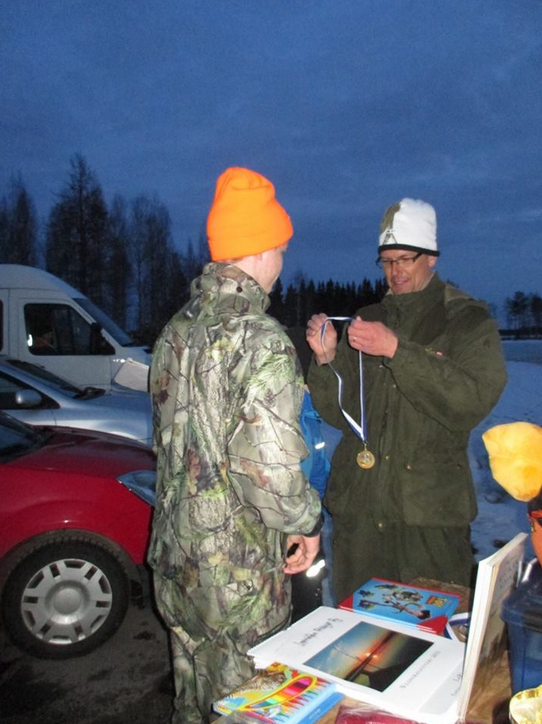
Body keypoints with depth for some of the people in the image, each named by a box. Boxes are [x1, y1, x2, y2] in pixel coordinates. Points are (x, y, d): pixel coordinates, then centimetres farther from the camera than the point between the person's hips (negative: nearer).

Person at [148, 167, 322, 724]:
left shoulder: (175, 330, 4)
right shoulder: (263, 342, -22)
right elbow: (270, 467, -28)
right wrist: (305, 525, -10)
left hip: (173, 550, 8)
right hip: (237, 567, -7)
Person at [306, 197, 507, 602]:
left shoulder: (469, 320, 1)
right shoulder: (367, 321, 11)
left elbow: (472, 401, -15)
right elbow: (341, 415, 8)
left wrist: (397, 350, -20)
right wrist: (327, 359, -9)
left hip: (429, 509, -3)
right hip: (359, 504, 4)